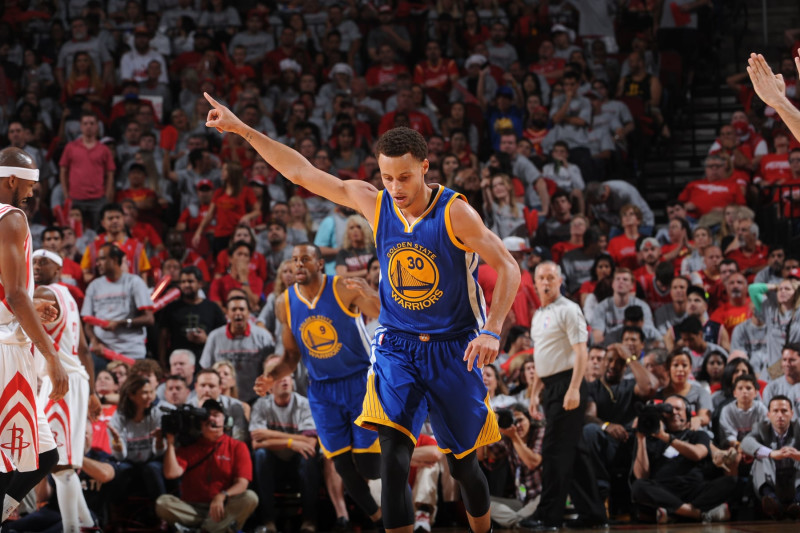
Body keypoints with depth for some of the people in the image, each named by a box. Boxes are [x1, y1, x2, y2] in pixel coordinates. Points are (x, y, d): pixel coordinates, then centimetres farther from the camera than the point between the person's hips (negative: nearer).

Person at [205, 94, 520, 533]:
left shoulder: (454, 213, -15)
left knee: (463, 464, 9)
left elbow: (507, 268, -13)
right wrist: (241, 129, 0)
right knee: (393, 456, -18)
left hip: (453, 350, -2)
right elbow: (302, 172, 1)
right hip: (396, 348, 2)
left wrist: (492, 331, -25)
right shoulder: (374, 203, -4)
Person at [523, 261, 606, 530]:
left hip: (566, 384, -9)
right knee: (573, 451, 9)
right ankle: (591, 511, 13)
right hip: (550, 387, 9)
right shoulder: (539, 316, 18)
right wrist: (535, 393, 19)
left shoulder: (568, 310, -8)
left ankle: (548, 515, -11)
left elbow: (581, 352, -15)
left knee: (555, 450, -11)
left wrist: (574, 389, -23)